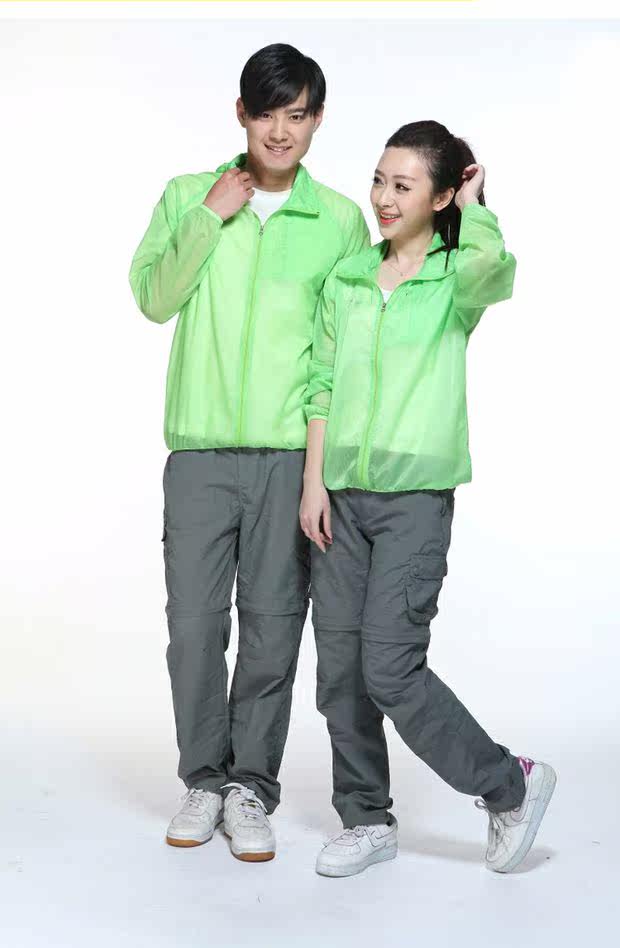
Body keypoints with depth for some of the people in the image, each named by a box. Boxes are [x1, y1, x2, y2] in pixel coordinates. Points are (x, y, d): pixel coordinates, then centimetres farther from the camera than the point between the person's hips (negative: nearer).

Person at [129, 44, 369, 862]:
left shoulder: (340, 220, 5)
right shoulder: (187, 197, 8)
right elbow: (152, 298, -1)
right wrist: (209, 218, -9)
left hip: (293, 452, 0)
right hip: (201, 449, 1)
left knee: (274, 624, 3)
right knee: (195, 621, 3)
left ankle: (252, 789, 16)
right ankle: (205, 779, 20)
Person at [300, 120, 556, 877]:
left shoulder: (458, 281, -4)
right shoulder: (345, 281, 10)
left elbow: (495, 263, -29)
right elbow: (322, 386, 9)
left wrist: (472, 204, -10)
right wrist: (314, 483, 1)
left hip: (416, 494, -5)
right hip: (343, 494, 5)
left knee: (390, 667, -9)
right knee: (339, 666, 7)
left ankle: (510, 785, 11)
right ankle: (367, 820, 23)